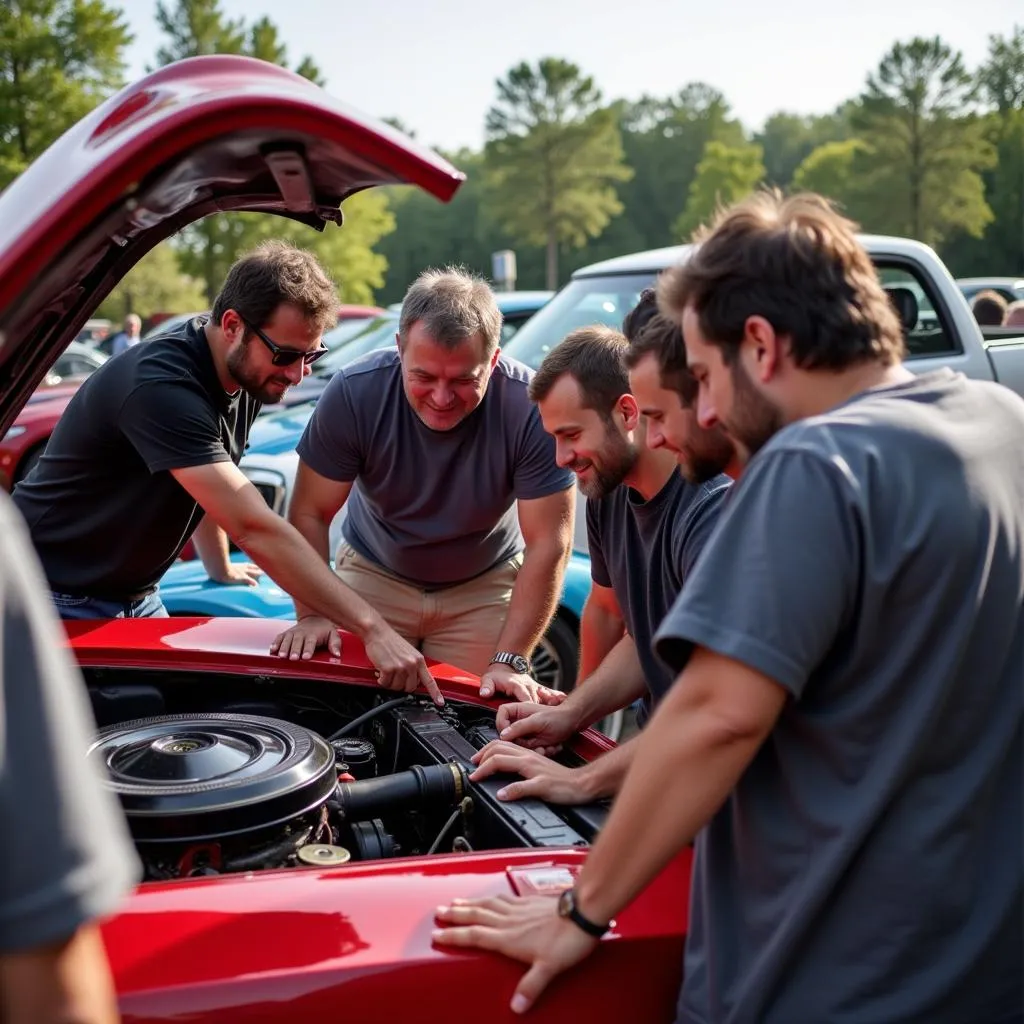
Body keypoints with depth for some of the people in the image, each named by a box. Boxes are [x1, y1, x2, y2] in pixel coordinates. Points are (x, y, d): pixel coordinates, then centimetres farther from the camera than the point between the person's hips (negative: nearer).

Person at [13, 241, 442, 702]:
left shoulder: (247, 372, -4)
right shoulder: (161, 386, -32)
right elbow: (254, 528, -38)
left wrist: (219, 568, 21)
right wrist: (373, 628, -39)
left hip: (136, 596, 8)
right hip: (61, 599, -8)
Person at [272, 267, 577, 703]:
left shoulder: (532, 407, -29)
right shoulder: (354, 392, -25)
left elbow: (549, 542, -26)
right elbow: (310, 514, -15)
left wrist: (510, 662, -30)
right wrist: (313, 614, -23)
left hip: (484, 587, -1)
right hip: (373, 573, 1)